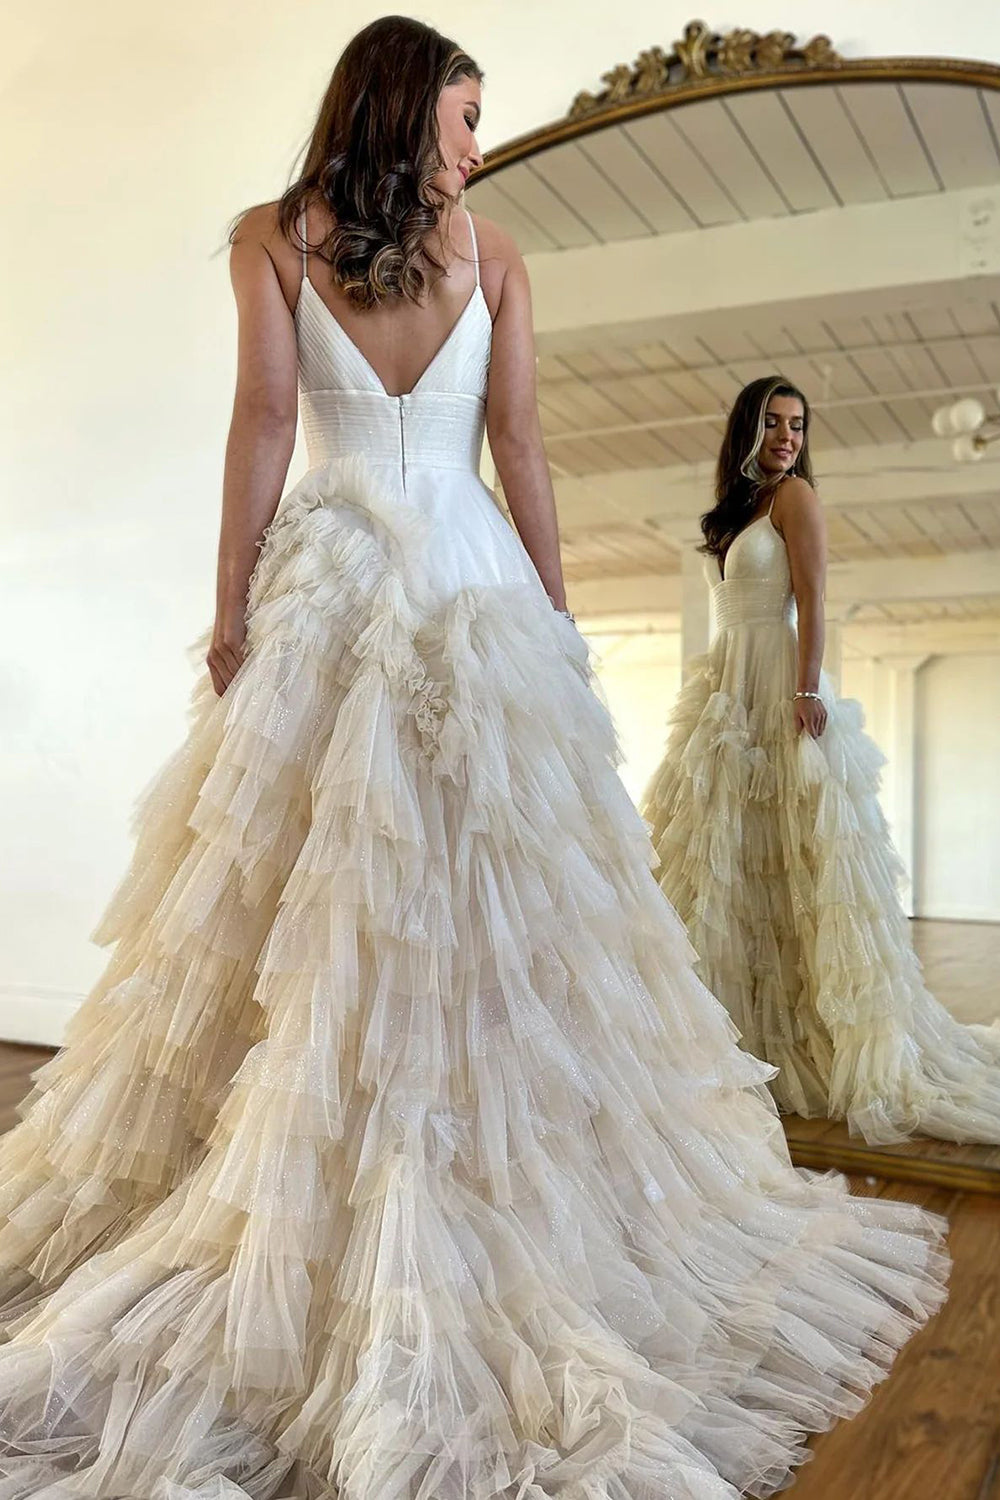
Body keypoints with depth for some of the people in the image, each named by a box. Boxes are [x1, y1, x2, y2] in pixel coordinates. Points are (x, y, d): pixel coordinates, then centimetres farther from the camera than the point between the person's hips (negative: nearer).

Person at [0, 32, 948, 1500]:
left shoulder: (272, 233, 6)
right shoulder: (492, 251, 6)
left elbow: (265, 419, -3)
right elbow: (520, 447, 2)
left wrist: (231, 607, -2)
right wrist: (557, 620, 5)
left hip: (323, 582, 0)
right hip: (472, 582, 0)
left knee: (289, 891, 6)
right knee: (484, 892, 4)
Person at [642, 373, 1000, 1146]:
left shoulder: (795, 496, 0)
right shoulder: (736, 511, 21)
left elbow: (812, 602, -11)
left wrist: (809, 689, -20)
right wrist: (717, 685, 13)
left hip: (781, 689, -8)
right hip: (731, 693, 8)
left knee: (798, 856, -10)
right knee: (728, 857, 6)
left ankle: (857, 1043, -4)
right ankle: (748, 1024, 13)